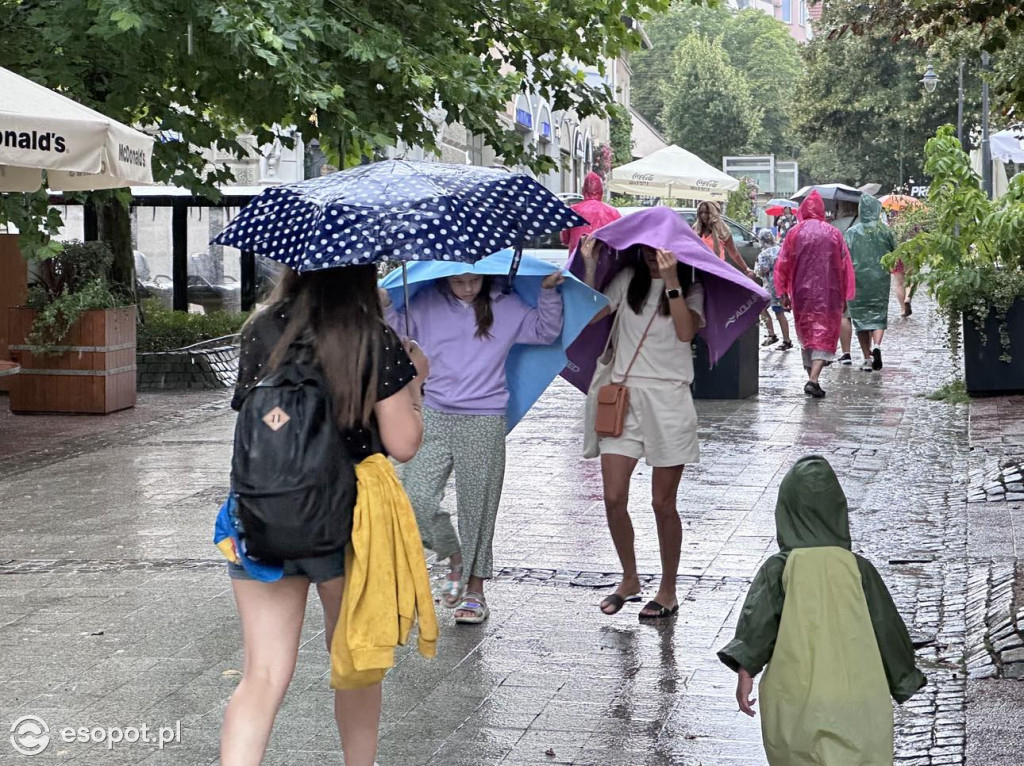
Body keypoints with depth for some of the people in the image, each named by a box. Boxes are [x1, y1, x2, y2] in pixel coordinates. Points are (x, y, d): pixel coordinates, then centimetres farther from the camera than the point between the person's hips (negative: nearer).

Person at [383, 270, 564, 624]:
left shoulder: (505, 306, 7)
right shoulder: (426, 304, 6)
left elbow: (545, 332, 14)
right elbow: (399, 330, 9)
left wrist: (549, 293, 2)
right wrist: (384, 305, -8)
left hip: (485, 423, -1)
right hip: (434, 417, 1)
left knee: (477, 507, 3)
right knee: (416, 497, -11)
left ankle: (475, 588, 16)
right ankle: (455, 559, 15)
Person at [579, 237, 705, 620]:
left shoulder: (691, 289, 3)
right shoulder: (628, 281, 11)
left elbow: (685, 332, -16)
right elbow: (591, 313, -2)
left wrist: (671, 280, -21)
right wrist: (590, 265, -8)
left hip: (669, 398, -3)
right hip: (623, 396, 3)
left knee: (663, 502, 2)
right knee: (614, 498, -1)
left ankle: (667, 591, 16)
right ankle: (630, 579, 20)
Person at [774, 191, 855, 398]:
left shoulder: (795, 233, -1)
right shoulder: (833, 233, 0)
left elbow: (783, 265, 0)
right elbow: (845, 266, 3)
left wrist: (783, 293, 7)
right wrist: (844, 297, 10)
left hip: (802, 294, 1)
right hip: (828, 294, -1)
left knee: (807, 335, 16)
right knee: (824, 335, -3)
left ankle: (811, 374, 21)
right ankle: (813, 379, -19)